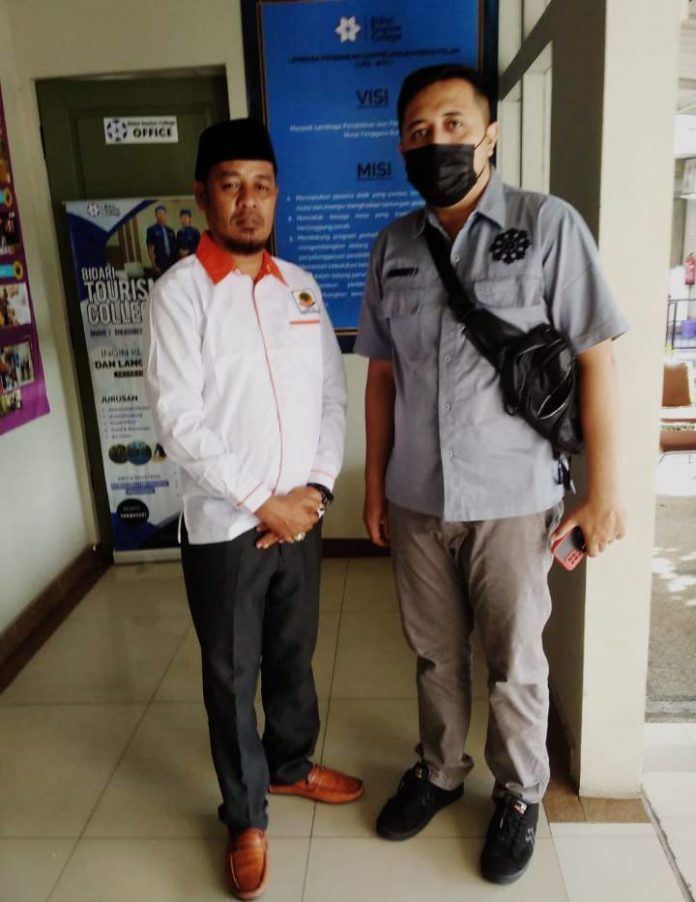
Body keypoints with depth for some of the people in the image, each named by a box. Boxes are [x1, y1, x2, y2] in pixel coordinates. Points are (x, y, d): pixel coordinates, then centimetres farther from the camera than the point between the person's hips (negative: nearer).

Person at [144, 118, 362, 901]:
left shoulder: (301, 286, 6)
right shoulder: (180, 291, -10)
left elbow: (332, 396, 6)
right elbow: (177, 422, -16)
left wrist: (313, 489, -6)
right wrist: (263, 504, -15)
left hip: (302, 515, 5)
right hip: (224, 526, -4)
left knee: (294, 654, 21)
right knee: (232, 677, 12)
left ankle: (290, 764, 46)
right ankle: (246, 816, 34)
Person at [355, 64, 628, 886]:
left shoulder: (548, 225, -7)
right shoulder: (391, 247, 5)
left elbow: (595, 360, -7)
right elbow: (382, 374, 8)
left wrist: (602, 488, -9)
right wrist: (374, 483, 9)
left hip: (512, 497, -3)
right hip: (415, 498, 4)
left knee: (514, 660, 13)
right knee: (433, 652, 19)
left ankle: (519, 794, 38)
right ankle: (439, 771, 43)